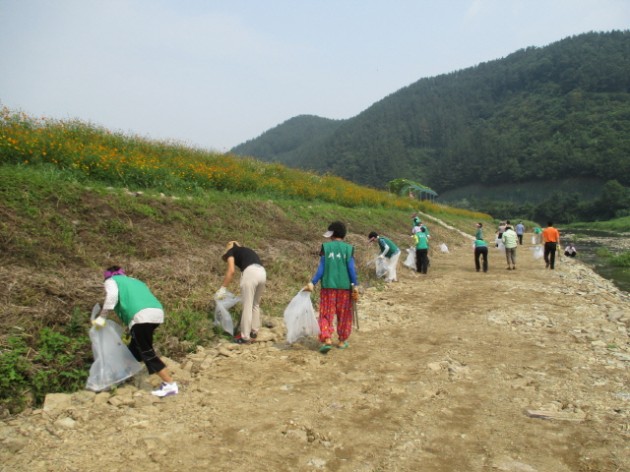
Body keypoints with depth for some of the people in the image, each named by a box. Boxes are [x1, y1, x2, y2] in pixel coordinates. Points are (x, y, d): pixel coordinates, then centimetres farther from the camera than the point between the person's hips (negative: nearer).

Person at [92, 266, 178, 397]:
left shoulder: (111, 281, 20)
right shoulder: (134, 281, 38)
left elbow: (112, 296, -3)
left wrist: (102, 317, -1)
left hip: (141, 316, -8)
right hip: (157, 312, 8)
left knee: (147, 353, -2)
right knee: (135, 348, 24)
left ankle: (170, 385, -4)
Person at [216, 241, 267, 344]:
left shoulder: (230, 251, 17)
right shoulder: (246, 251, 36)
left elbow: (231, 270, 0)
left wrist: (223, 288, 2)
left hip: (251, 272, -7)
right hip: (262, 273, 7)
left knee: (247, 306, 0)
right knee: (255, 304, 21)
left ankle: (245, 337, 5)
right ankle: (254, 331, 30)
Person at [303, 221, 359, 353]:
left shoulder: (325, 246, -1)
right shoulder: (348, 248, 0)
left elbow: (321, 268, -5)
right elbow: (351, 268, -5)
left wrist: (312, 283, -2)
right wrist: (355, 285, -2)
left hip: (328, 286, -1)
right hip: (345, 286, 1)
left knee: (326, 314, 5)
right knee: (344, 315, 15)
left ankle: (327, 340, -10)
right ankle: (342, 341, 22)